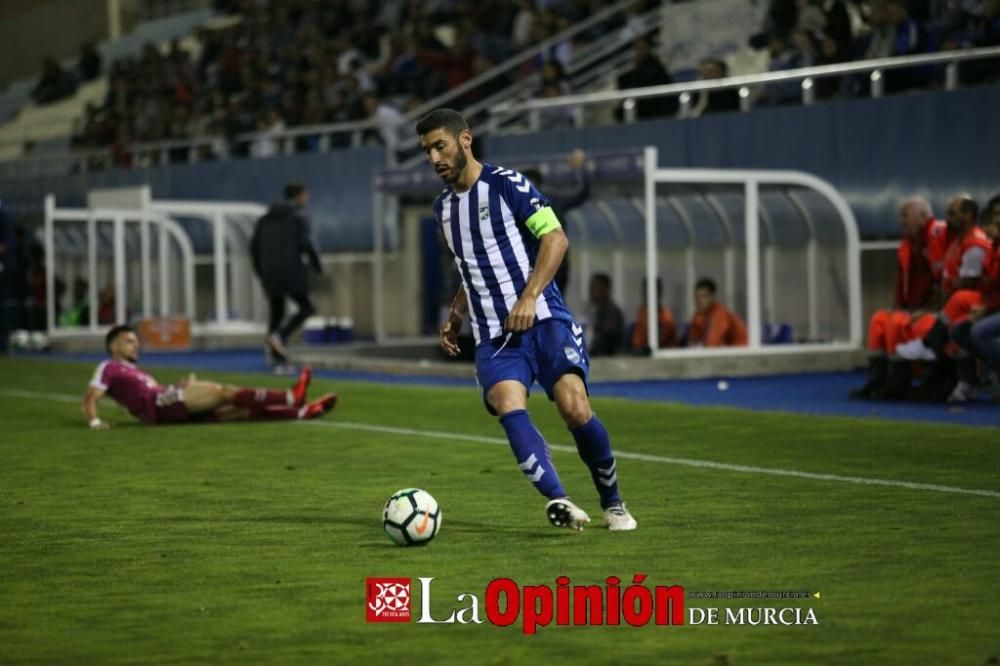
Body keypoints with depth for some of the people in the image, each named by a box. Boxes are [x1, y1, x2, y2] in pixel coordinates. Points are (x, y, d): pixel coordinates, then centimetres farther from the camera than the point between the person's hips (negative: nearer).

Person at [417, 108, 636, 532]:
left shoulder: (505, 184, -2)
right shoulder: (444, 206, 19)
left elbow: (556, 238, -10)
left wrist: (529, 297, -18)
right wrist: (455, 317, 20)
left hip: (542, 319, -5)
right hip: (493, 335, 5)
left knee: (575, 408, -19)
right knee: (508, 405, -24)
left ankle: (613, 504, 5)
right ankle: (559, 502, -38)